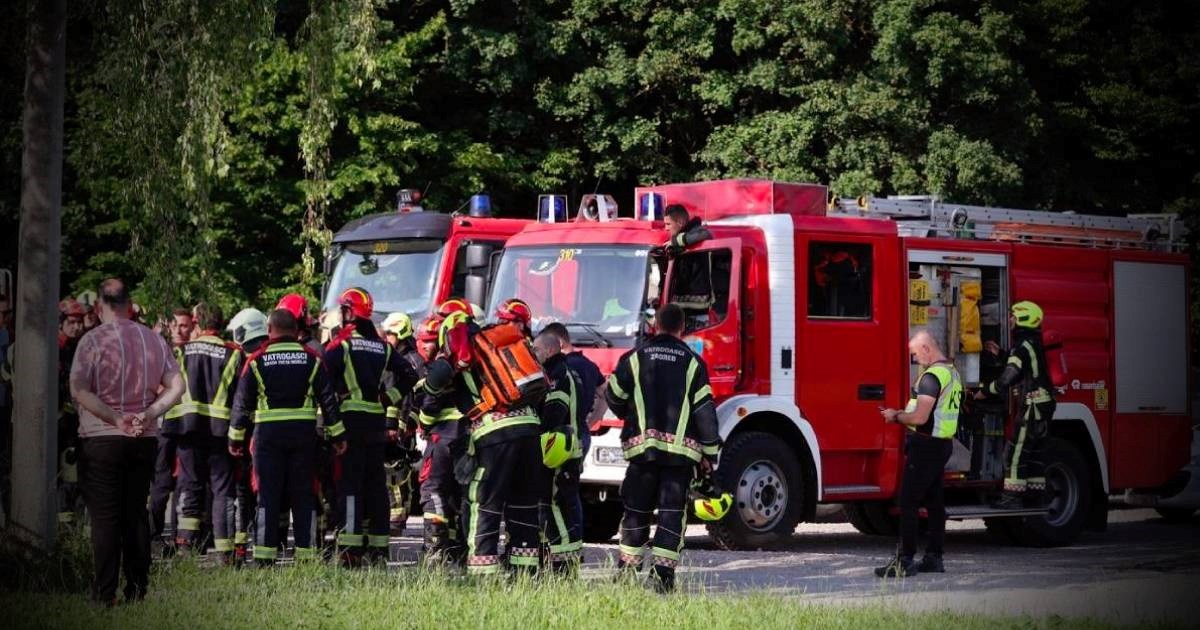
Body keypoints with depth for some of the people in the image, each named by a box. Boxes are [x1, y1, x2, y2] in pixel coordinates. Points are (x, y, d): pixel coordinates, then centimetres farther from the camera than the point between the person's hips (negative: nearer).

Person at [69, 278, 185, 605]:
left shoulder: (93, 339, -8)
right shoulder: (154, 339, 6)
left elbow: (78, 389, -17)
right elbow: (176, 387, 2)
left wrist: (116, 419, -15)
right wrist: (147, 414, -7)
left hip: (101, 439, -4)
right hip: (144, 440, 4)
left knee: (104, 517, -2)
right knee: (136, 514, 11)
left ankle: (105, 593, -4)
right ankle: (137, 588, 12)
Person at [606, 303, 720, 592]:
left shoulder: (635, 357, 5)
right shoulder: (693, 363, 3)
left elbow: (614, 397, 9)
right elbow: (704, 409, 0)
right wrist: (709, 451, 5)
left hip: (642, 446, 1)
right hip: (681, 449, -1)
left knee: (636, 508, 10)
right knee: (672, 511, 1)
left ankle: (628, 567, 12)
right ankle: (662, 570, -7)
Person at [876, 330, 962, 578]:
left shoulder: (932, 376, -18)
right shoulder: (952, 372, 14)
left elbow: (920, 418, -22)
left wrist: (896, 416, -6)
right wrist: (903, 413, 16)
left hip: (925, 446, -10)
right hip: (944, 444, 10)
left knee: (908, 503, -8)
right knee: (935, 502, 13)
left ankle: (905, 561, -10)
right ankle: (933, 558, 16)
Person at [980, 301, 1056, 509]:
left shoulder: (1023, 346, -16)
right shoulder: (1034, 343, 15)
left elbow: (1008, 378, -20)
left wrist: (985, 392, -8)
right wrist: (1000, 354, 31)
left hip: (1033, 406, -10)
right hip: (1044, 406, 10)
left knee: (1017, 452, -8)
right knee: (1034, 452, 15)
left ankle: (1012, 497, -9)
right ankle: (1036, 495, 17)